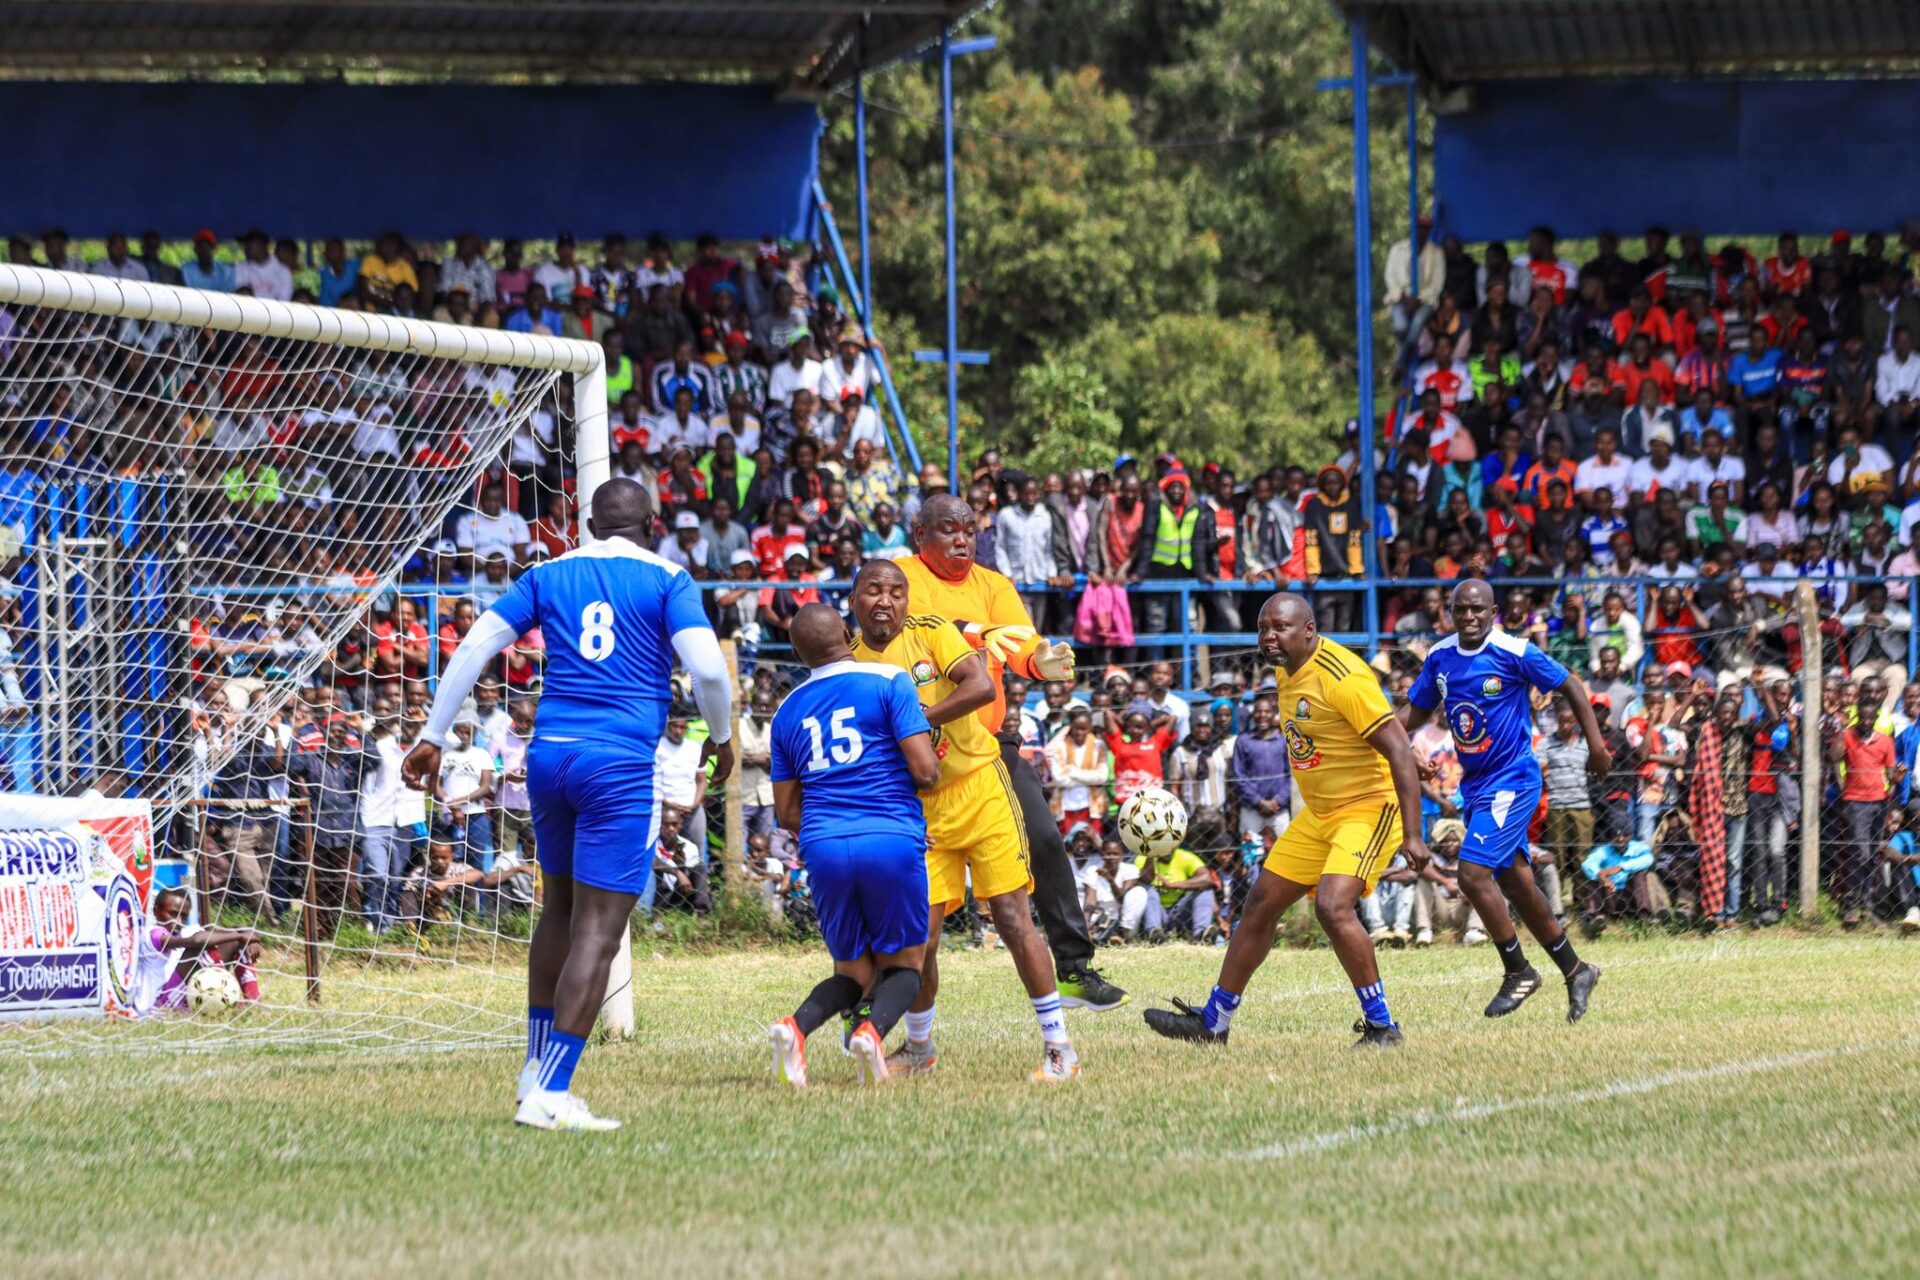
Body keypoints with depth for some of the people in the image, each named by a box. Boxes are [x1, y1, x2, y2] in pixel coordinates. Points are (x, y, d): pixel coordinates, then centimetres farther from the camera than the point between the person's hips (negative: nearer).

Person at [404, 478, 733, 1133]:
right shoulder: (665, 579, 2)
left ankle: (537, 1067, 27)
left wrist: (432, 736, 10)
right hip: (621, 763, -5)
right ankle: (548, 1095, -11)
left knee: (561, 907, 24)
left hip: (548, 754, 5)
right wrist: (721, 737, 9)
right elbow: (707, 668, -9)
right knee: (597, 932, -5)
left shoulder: (548, 574, 13)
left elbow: (473, 647, 6)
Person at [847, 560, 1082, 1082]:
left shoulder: (931, 633, -6)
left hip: (979, 790, -2)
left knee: (1013, 918, -7)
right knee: (921, 937, -3)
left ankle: (1059, 1046, 0)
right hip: (919, 810, 2)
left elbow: (982, 687, -21)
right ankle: (919, 1048, 21)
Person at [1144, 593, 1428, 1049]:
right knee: (1261, 904, 11)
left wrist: (1412, 835, -28)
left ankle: (1381, 1025, -15)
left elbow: (1399, 750, -25)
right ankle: (1212, 1023, 24)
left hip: (1371, 807, -9)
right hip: (1320, 812, 10)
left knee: (1332, 905, -28)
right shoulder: (1285, 673, 5)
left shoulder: (1342, 677, -23)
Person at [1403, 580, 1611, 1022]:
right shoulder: (1439, 658, 3)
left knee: (1473, 873, -18)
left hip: (1513, 781, -7)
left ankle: (1518, 972, -3)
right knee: (1517, 883, 12)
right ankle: (1575, 971, 26)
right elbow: (1415, 713, 14)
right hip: (1476, 784, 7)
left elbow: (1571, 686, -5)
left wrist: (1595, 744, -7)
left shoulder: (1514, 653, -15)